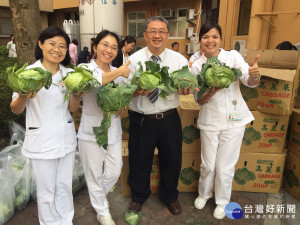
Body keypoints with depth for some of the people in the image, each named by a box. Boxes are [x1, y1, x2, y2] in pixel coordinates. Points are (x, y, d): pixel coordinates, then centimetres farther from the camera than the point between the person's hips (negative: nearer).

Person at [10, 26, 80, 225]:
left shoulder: (68, 73, 6)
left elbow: (72, 108, 7)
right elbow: (16, 110, -3)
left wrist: (75, 93, -13)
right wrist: (23, 97, -24)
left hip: (66, 138, 4)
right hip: (42, 140, -3)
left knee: (65, 186, 16)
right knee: (46, 191, 10)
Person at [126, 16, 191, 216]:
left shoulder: (179, 59, 0)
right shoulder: (134, 60, -4)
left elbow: (188, 87, -3)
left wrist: (186, 87, -27)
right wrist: (139, 91, -29)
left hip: (169, 119, 2)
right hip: (141, 120, -1)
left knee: (172, 161, 17)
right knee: (139, 161, 15)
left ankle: (170, 196, 47)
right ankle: (139, 196, 46)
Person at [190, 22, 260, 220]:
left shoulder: (233, 56, -6)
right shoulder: (197, 66, -2)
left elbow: (250, 82, -16)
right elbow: (199, 100, -4)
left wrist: (255, 74, -40)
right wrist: (212, 92, -25)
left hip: (234, 119, -1)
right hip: (210, 120, 2)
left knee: (225, 166, 8)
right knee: (208, 164, 14)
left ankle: (222, 201, 35)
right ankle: (204, 194, 43)